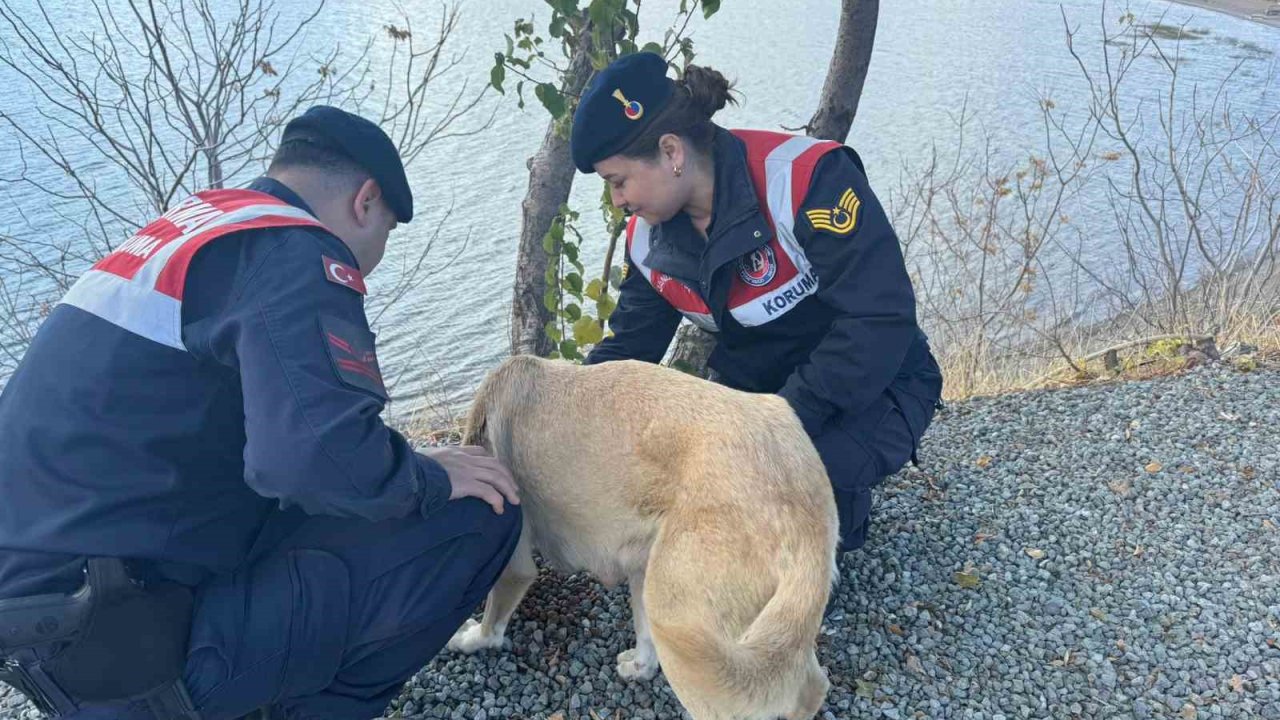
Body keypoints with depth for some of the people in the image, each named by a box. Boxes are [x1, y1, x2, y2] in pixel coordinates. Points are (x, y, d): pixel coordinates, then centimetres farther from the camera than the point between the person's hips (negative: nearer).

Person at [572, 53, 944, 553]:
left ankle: (839, 509, 4)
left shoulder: (806, 176, -27)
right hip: (754, 389, 7)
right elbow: (627, 348, 6)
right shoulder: (648, 238, -4)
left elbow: (880, 320, -30)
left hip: (871, 389, -6)